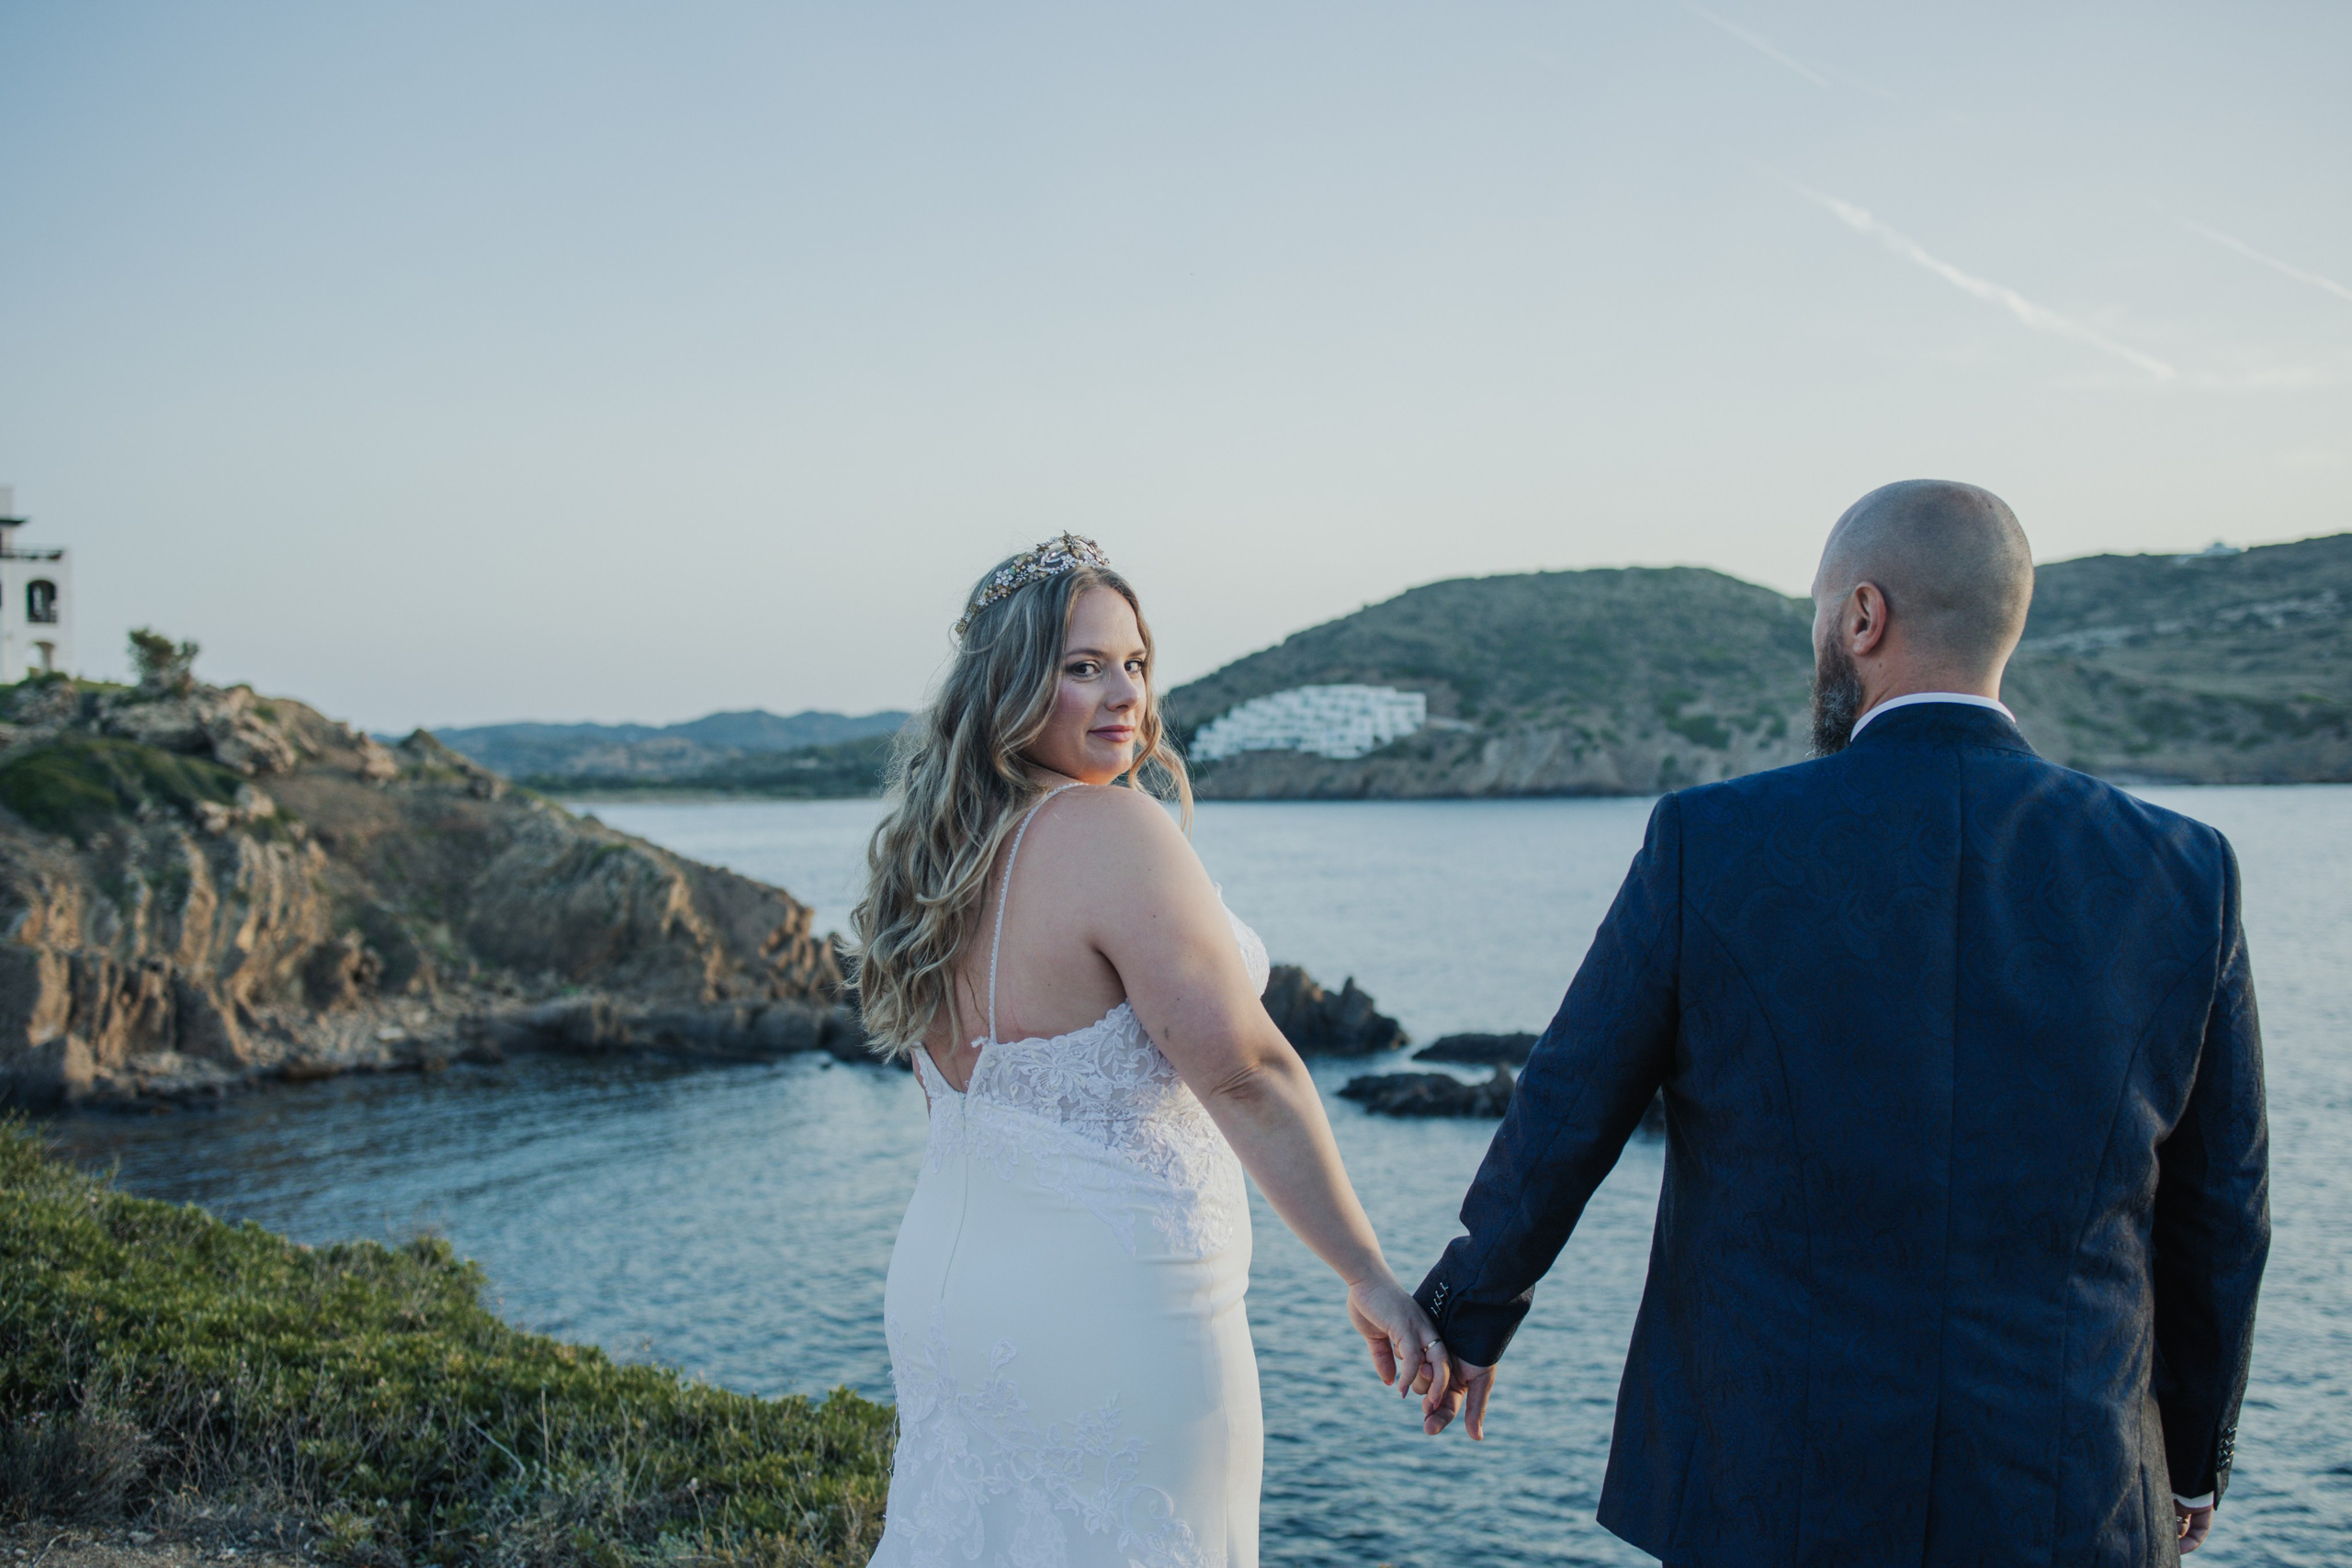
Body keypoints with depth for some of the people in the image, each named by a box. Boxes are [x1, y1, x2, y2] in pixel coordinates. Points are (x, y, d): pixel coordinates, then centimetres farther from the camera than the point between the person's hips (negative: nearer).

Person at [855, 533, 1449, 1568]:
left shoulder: (935, 849, 5)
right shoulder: (1112, 831, -20)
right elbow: (1244, 1073, -24)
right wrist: (1372, 1282, -19)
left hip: (942, 1285, 8)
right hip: (1110, 1310, -8)